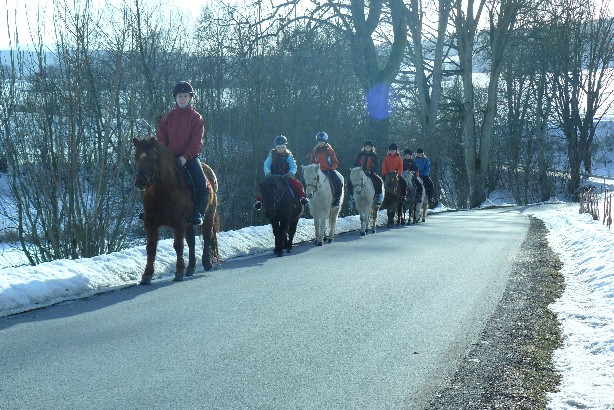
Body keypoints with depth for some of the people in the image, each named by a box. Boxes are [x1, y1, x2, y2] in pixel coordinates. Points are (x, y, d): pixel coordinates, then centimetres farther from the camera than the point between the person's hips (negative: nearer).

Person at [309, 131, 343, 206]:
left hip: (328, 170, -2)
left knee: (338, 182, -23)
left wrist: (331, 169, -12)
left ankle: (337, 199, -7)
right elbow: (311, 162, 14)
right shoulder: (314, 151, 8)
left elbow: (335, 162, 3)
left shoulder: (330, 150, 2)